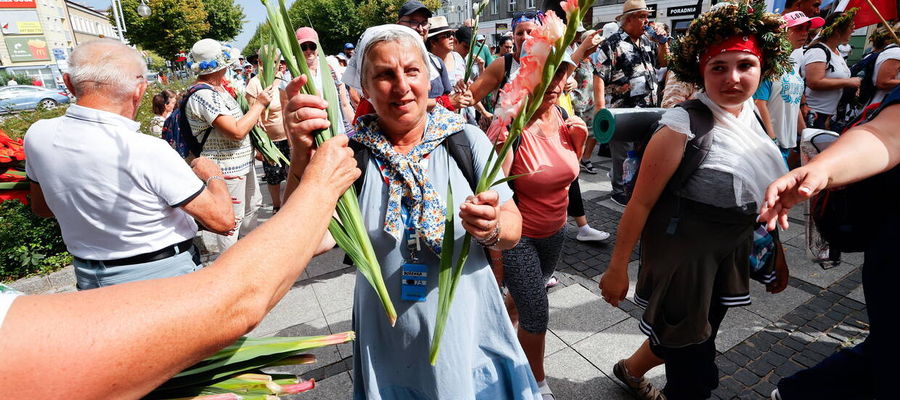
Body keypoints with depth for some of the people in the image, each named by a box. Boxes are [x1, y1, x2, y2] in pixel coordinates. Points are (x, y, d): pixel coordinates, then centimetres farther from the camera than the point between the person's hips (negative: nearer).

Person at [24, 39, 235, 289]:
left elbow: (41, 208, 9)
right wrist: (213, 175, -9)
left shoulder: (37, 137, -10)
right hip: (163, 274, -6)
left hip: (89, 279, 6)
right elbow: (223, 220, -27)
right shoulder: (148, 152, -31)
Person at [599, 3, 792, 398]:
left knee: (698, 336, 27)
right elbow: (641, 203, -21)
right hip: (683, 255, -8)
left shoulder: (755, 114, 0)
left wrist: (776, 253, 15)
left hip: (731, 253, 8)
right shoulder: (683, 126, -23)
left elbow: (760, 192, 11)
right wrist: (617, 268, -17)